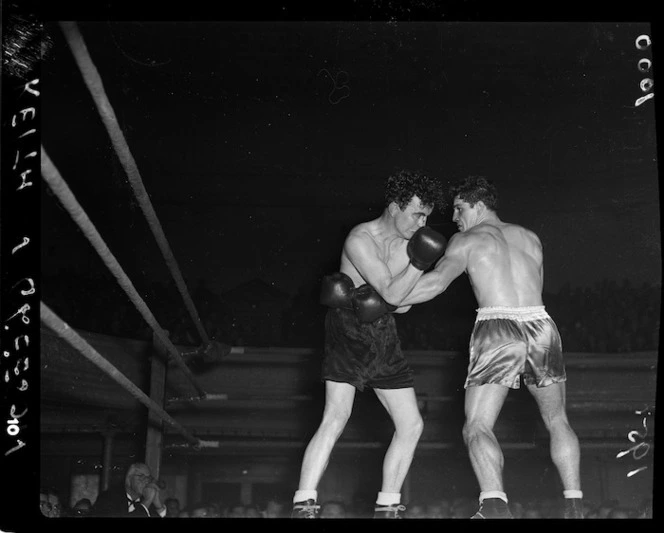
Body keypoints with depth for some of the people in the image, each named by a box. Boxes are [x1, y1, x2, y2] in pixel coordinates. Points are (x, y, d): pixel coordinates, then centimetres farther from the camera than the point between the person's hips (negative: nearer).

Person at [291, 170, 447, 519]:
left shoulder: (411, 240, 2)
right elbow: (391, 293, -23)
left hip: (384, 338, 7)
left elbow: (404, 302, 0)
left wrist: (369, 300, -18)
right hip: (348, 333, -7)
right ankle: (303, 506, -20)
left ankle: (387, 507, 12)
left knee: (411, 425, 3)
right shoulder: (360, 240, -17)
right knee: (336, 416, -21)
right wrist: (420, 262, -33)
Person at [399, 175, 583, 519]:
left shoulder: (467, 239, 9)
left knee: (477, 428, -6)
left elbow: (437, 282, -6)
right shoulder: (530, 238, 24)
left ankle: (494, 503, -27)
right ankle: (574, 505, 18)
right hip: (540, 326, 5)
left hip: (497, 330, -5)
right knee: (557, 422, 22)